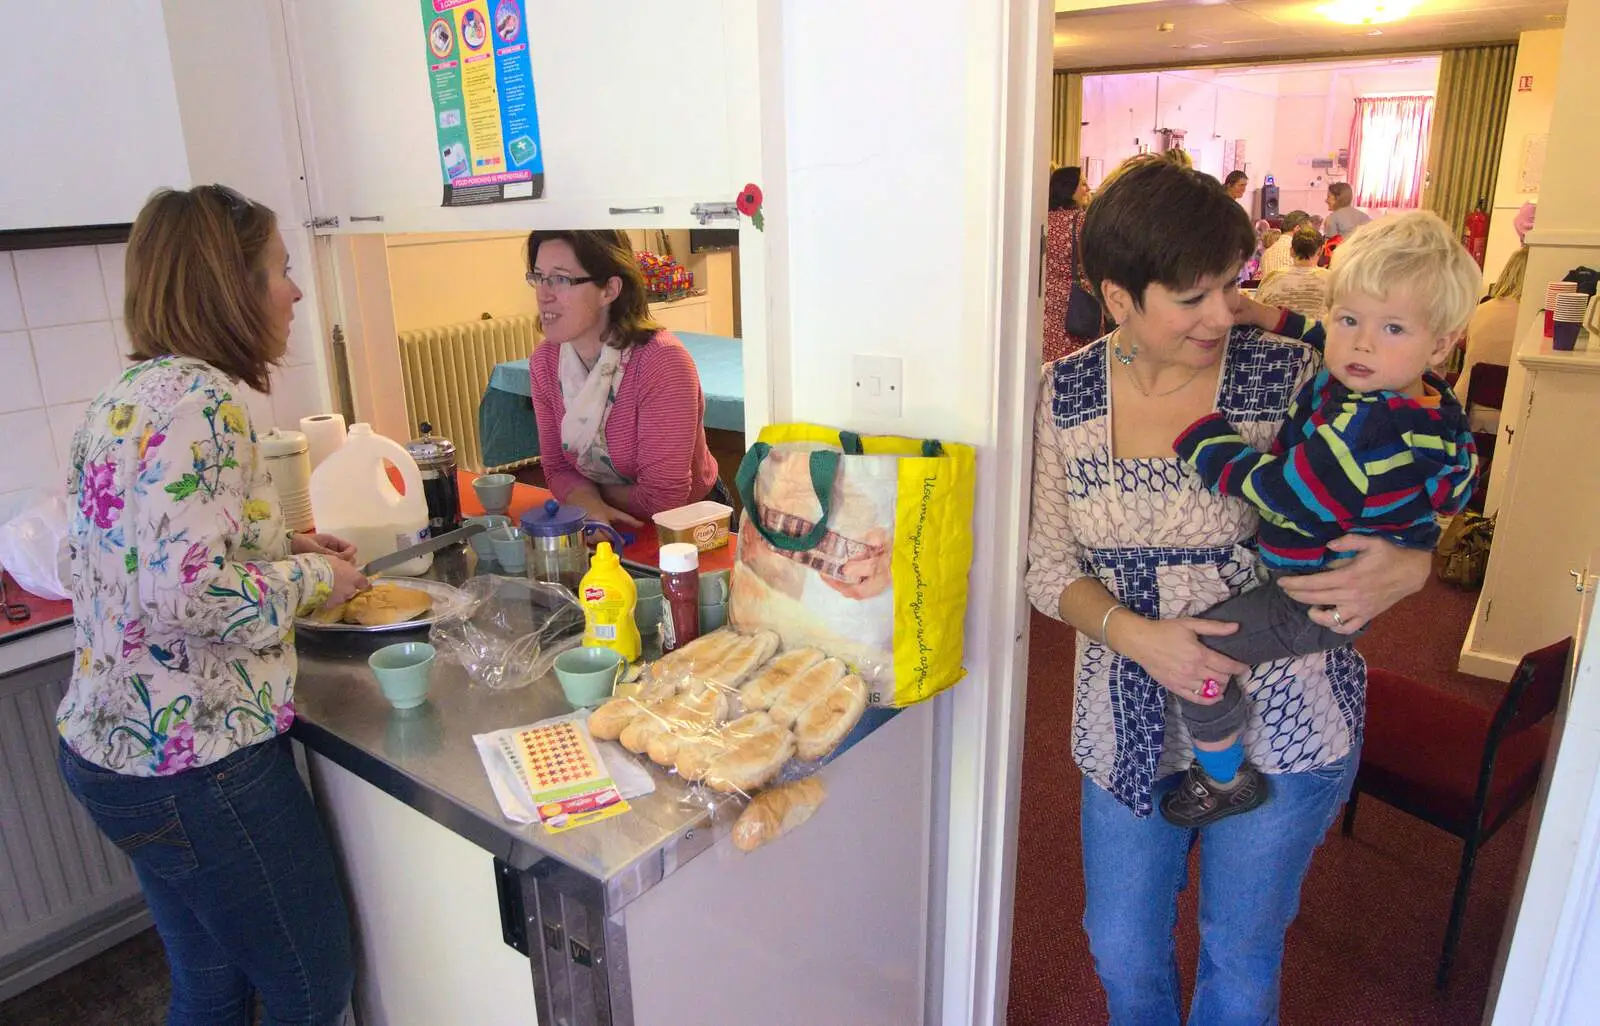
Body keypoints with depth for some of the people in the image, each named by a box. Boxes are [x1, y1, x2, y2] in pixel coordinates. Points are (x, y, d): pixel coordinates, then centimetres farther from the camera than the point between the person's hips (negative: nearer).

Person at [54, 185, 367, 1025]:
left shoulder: (128, 395, 9)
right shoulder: (198, 399, -20)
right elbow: (189, 596, -29)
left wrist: (283, 548, 11)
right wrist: (313, 576, -13)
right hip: (195, 762, -10)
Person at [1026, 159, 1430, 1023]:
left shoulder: (1289, 377, -14)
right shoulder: (1064, 393, -7)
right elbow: (1049, 565, -3)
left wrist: (1406, 569, -23)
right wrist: (1132, 632, -21)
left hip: (1280, 721, -2)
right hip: (1129, 725, 2)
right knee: (1122, 951, 21)